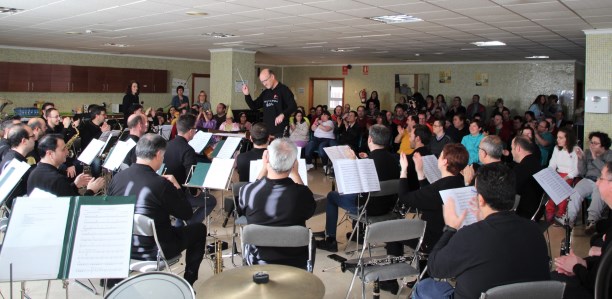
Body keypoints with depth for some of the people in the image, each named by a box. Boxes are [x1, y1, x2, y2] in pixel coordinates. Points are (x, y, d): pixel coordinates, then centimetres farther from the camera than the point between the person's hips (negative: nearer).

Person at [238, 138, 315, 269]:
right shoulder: (302, 194, -28)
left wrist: (264, 169, 1)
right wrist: (295, 173, 0)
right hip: (295, 262, 0)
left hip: (256, 262, 1)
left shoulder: (248, 190, -25)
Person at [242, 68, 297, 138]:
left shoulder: (283, 90, -6)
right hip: (267, 131, 7)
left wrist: (283, 114, -34)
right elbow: (254, 107, 20)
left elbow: (293, 106, -16)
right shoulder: (265, 93, 15)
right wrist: (247, 95, 4)